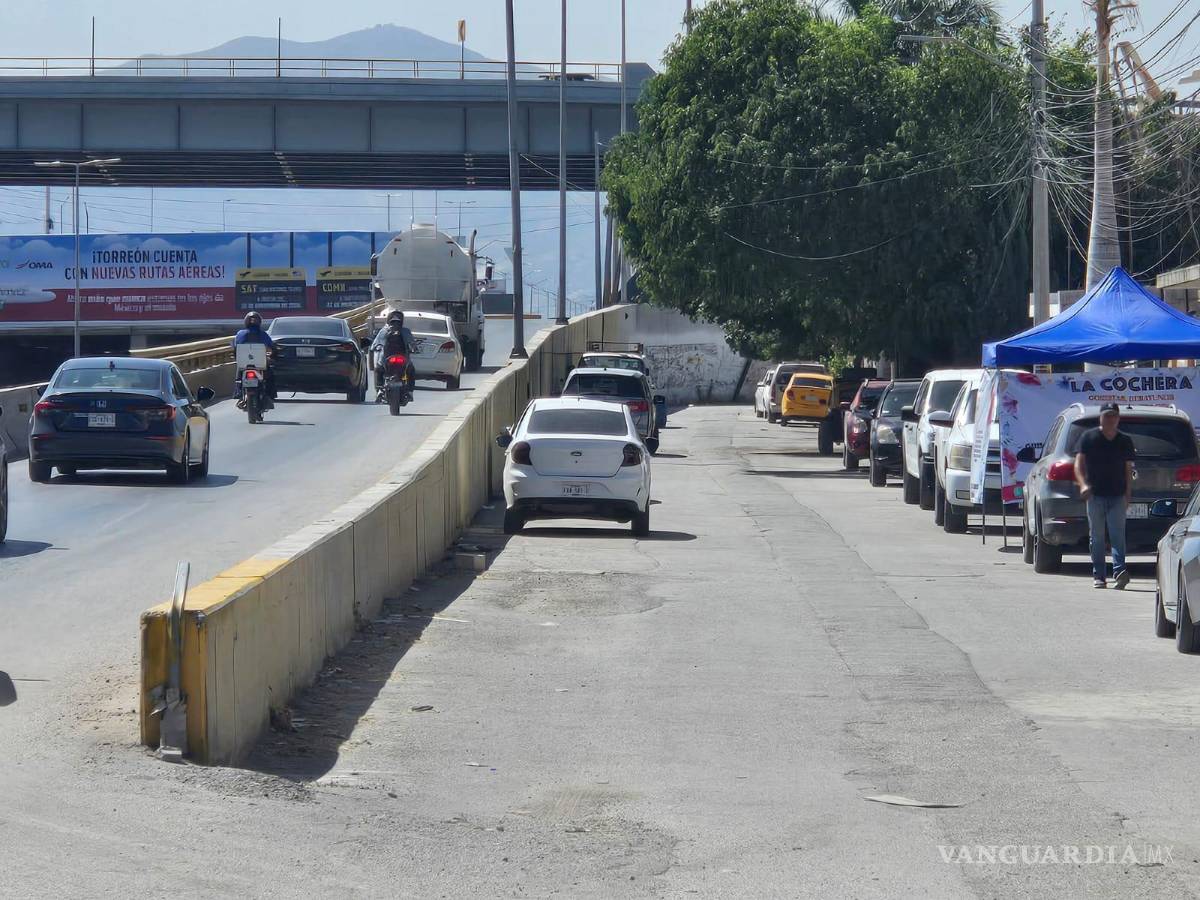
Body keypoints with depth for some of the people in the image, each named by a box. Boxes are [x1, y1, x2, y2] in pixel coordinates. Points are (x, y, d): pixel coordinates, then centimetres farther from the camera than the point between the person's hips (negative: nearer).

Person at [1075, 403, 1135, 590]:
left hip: (1117, 496, 0)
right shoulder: (1089, 437, 5)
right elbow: (1079, 463, 1)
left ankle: (1119, 571, -22)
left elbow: (1128, 469, 13)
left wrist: (1128, 494, 5)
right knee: (1096, 537, 4)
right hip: (1095, 495, 0)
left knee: (1118, 535, -11)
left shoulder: (1125, 441, 10)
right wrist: (1083, 483, -15)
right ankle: (1098, 576, 8)